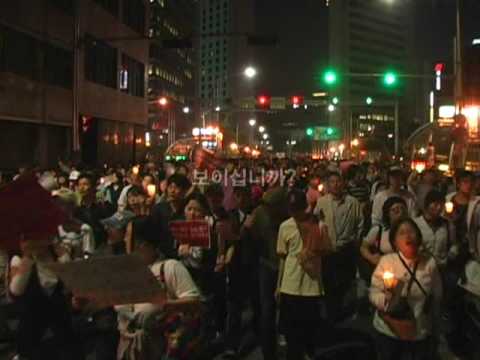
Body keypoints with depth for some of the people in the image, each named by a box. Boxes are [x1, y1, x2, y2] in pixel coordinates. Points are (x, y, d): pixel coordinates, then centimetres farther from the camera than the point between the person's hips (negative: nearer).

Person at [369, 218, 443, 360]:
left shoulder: (430, 264, -6)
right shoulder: (386, 261, -10)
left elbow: (436, 299, 4)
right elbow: (373, 293, -8)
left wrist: (435, 332, 11)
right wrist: (386, 299, -29)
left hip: (421, 333, 1)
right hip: (389, 332, -1)